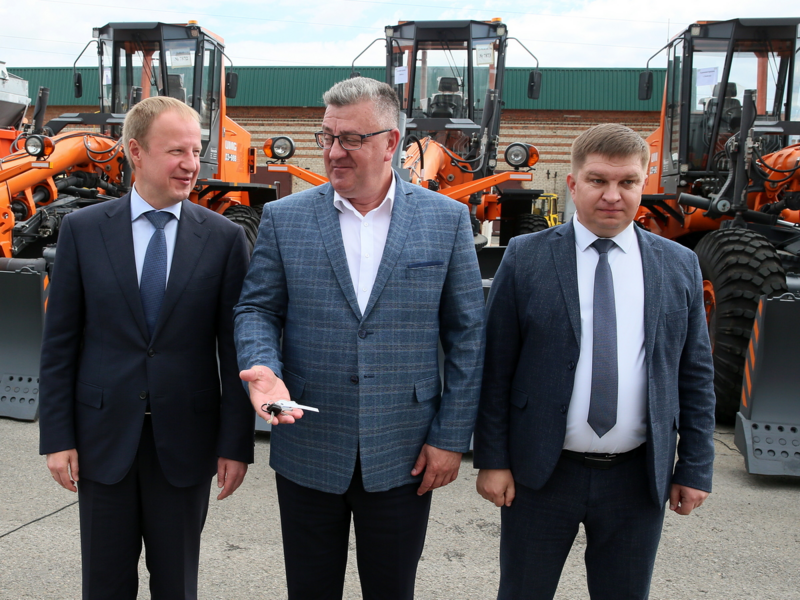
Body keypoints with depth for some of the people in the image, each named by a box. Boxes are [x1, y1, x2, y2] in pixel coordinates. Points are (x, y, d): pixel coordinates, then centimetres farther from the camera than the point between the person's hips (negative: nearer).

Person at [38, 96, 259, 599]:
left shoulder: (225, 238, -4)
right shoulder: (83, 230, -2)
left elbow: (236, 348, -3)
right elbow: (60, 342, 1)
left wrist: (236, 443, -5)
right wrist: (58, 437, -2)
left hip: (185, 440, 0)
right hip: (103, 439, 1)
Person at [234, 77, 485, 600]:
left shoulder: (447, 219, -2)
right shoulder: (284, 218, 1)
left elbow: (467, 335, -1)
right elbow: (257, 308, 5)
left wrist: (452, 438, -4)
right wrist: (263, 366, -17)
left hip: (404, 458, 0)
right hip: (308, 453, 1)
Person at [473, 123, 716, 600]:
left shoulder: (680, 266, 3)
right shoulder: (526, 257, -4)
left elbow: (695, 375, 6)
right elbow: (496, 367, -4)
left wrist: (696, 468, 4)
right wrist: (492, 460, -6)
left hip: (640, 477, 2)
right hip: (540, 472, -1)